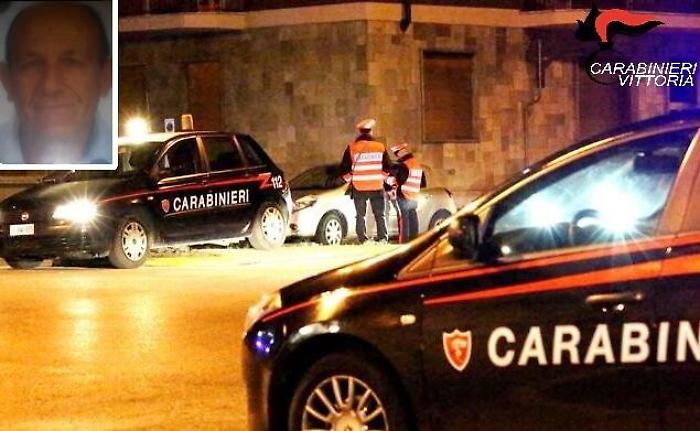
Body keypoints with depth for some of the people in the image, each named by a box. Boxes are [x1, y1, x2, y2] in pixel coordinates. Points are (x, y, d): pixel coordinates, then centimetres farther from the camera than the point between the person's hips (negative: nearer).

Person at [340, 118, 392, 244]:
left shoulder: (352, 148, -4)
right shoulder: (380, 147, -1)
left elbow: (344, 169, 0)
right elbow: (387, 168, 3)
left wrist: (349, 180, 15)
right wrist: (382, 178, 17)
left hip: (358, 188, 0)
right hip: (377, 187, 0)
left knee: (360, 216, 9)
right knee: (380, 215, 8)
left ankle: (362, 240, 3)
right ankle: (382, 239, -1)